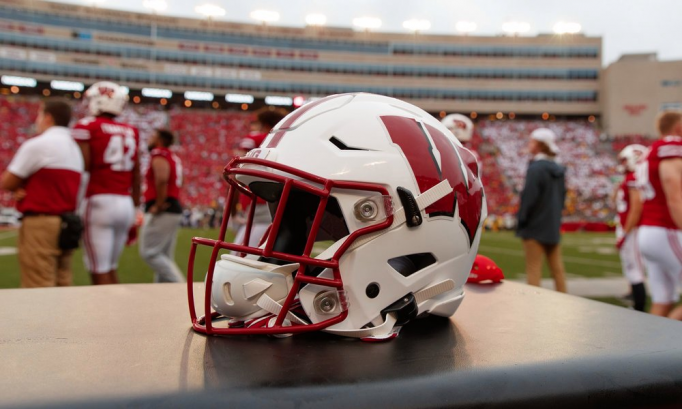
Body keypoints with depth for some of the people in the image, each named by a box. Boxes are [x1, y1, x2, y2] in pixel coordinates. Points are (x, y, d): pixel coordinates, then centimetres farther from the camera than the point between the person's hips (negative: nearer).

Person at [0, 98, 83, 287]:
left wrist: (19, 188, 15)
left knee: (39, 290, -4)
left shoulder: (36, 145, -10)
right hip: (67, 224, 8)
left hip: (40, 224, -7)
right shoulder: (75, 148, 13)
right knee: (62, 286, 10)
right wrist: (24, 188, 1)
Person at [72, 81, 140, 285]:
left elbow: (84, 165, -12)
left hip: (99, 201, -5)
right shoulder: (131, 132, 12)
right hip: (126, 203, 6)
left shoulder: (87, 127, -4)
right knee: (111, 268, 18)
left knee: (100, 271, 1)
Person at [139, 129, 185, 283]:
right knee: (165, 256, 13)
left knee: (149, 252, -6)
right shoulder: (173, 157, 19)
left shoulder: (159, 155, -9)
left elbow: (162, 179, -26)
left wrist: (159, 205, -18)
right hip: (174, 208, 10)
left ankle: (180, 284, -11)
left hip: (162, 212, -10)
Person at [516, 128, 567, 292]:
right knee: (557, 269, 13)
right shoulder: (558, 169, 9)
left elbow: (529, 197, -19)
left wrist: (521, 219, -9)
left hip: (535, 226, -8)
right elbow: (562, 197, 14)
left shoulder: (536, 168, -15)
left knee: (533, 271, 0)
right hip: (553, 226, 8)